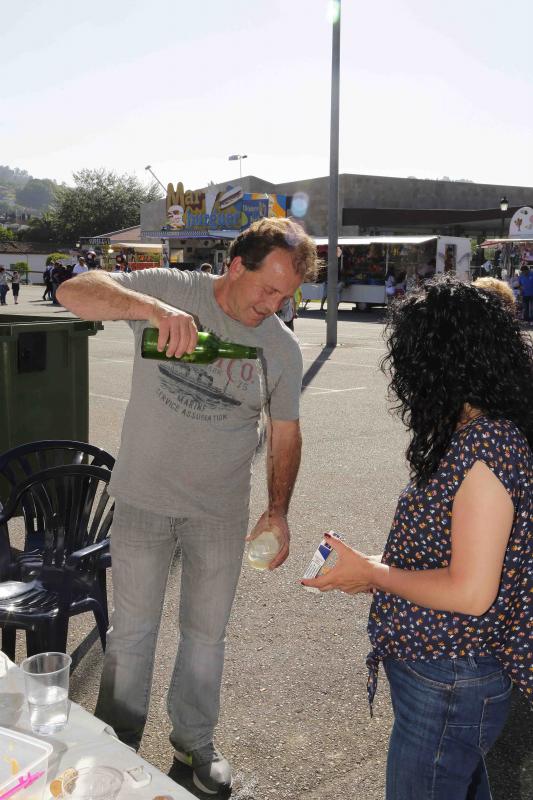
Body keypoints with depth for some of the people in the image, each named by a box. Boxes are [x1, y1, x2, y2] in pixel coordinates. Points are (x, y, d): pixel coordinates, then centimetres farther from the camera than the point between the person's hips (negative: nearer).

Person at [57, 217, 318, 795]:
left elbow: (284, 432, 6)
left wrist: (278, 509, -4)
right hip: (144, 498, -2)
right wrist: (151, 307, -39)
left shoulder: (282, 347, -3)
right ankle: (116, 745, 34)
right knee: (133, 629, 12)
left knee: (206, 632, 16)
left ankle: (194, 740, 39)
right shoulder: (171, 290, -12)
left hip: (221, 510, 2)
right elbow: (75, 293, -22)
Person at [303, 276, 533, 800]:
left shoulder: (485, 447, -25)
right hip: (450, 672, 9)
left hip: (447, 686, -9)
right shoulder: (476, 433, 4)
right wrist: (379, 569, 6)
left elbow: (471, 593, -25)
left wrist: (370, 573, -14)